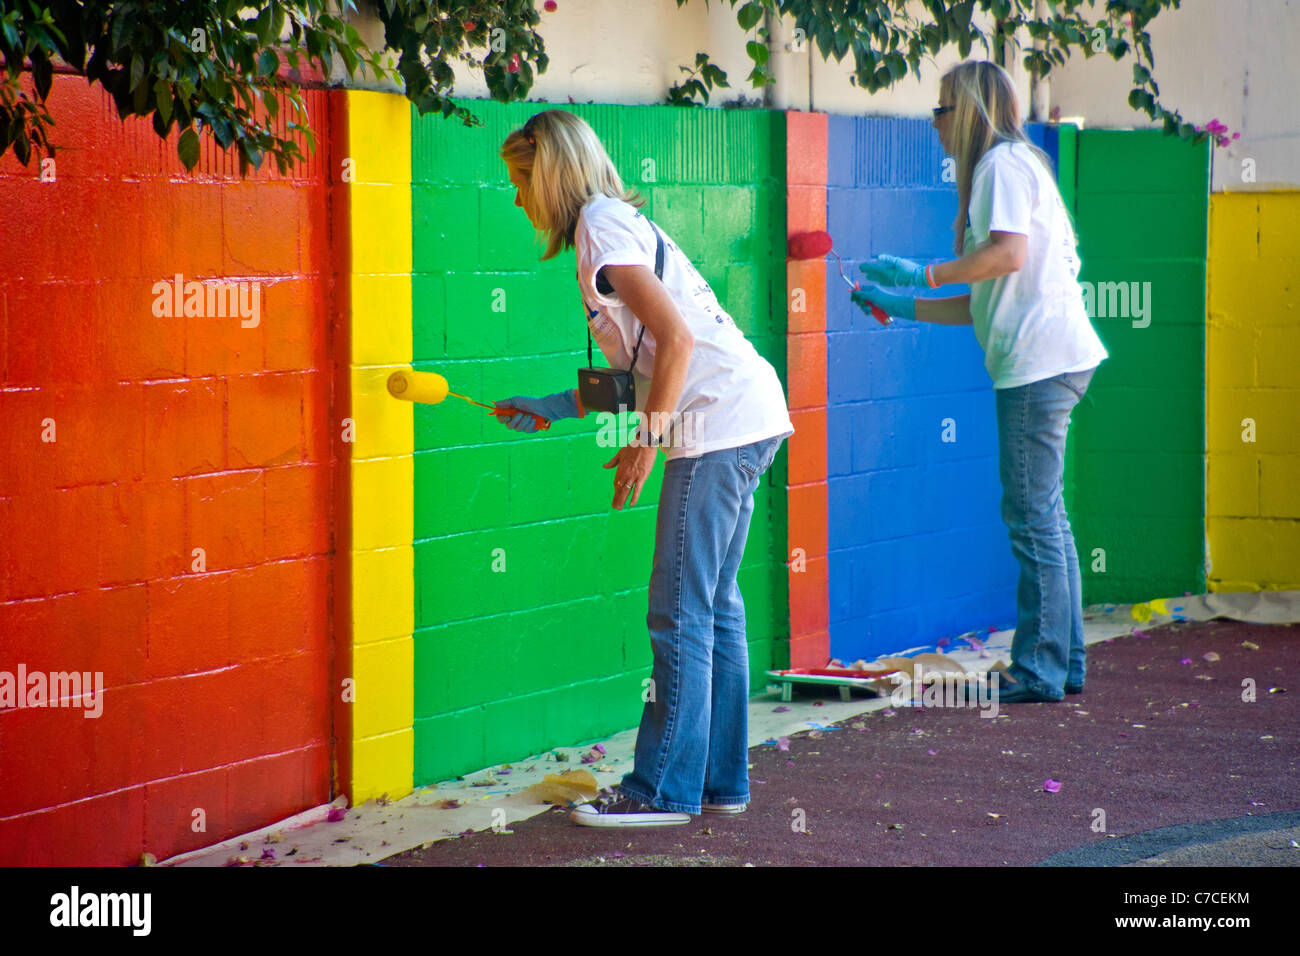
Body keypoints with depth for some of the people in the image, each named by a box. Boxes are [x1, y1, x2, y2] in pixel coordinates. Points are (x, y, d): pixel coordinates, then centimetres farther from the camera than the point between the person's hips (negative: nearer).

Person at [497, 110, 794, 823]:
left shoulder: (601, 225, -8)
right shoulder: (618, 222, 21)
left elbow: (676, 336, -18)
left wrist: (648, 438, -17)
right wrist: (559, 406, 24)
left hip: (721, 422, -10)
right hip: (748, 418, 10)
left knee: (681, 615, -6)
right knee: (714, 608, 13)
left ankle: (663, 790, -1)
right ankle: (721, 780, 18)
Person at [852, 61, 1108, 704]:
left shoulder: (1004, 162, -4)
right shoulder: (1010, 166, 25)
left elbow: (1009, 254, -21)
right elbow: (985, 305, 23)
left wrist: (924, 274, -13)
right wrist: (904, 307, 22)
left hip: (1040, 361, -10)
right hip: (1043, 361, 10)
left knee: (1033, 518, -8)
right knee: (1043, 517, 13)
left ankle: (1040, 671, -5)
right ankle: (1063, 663, 17)